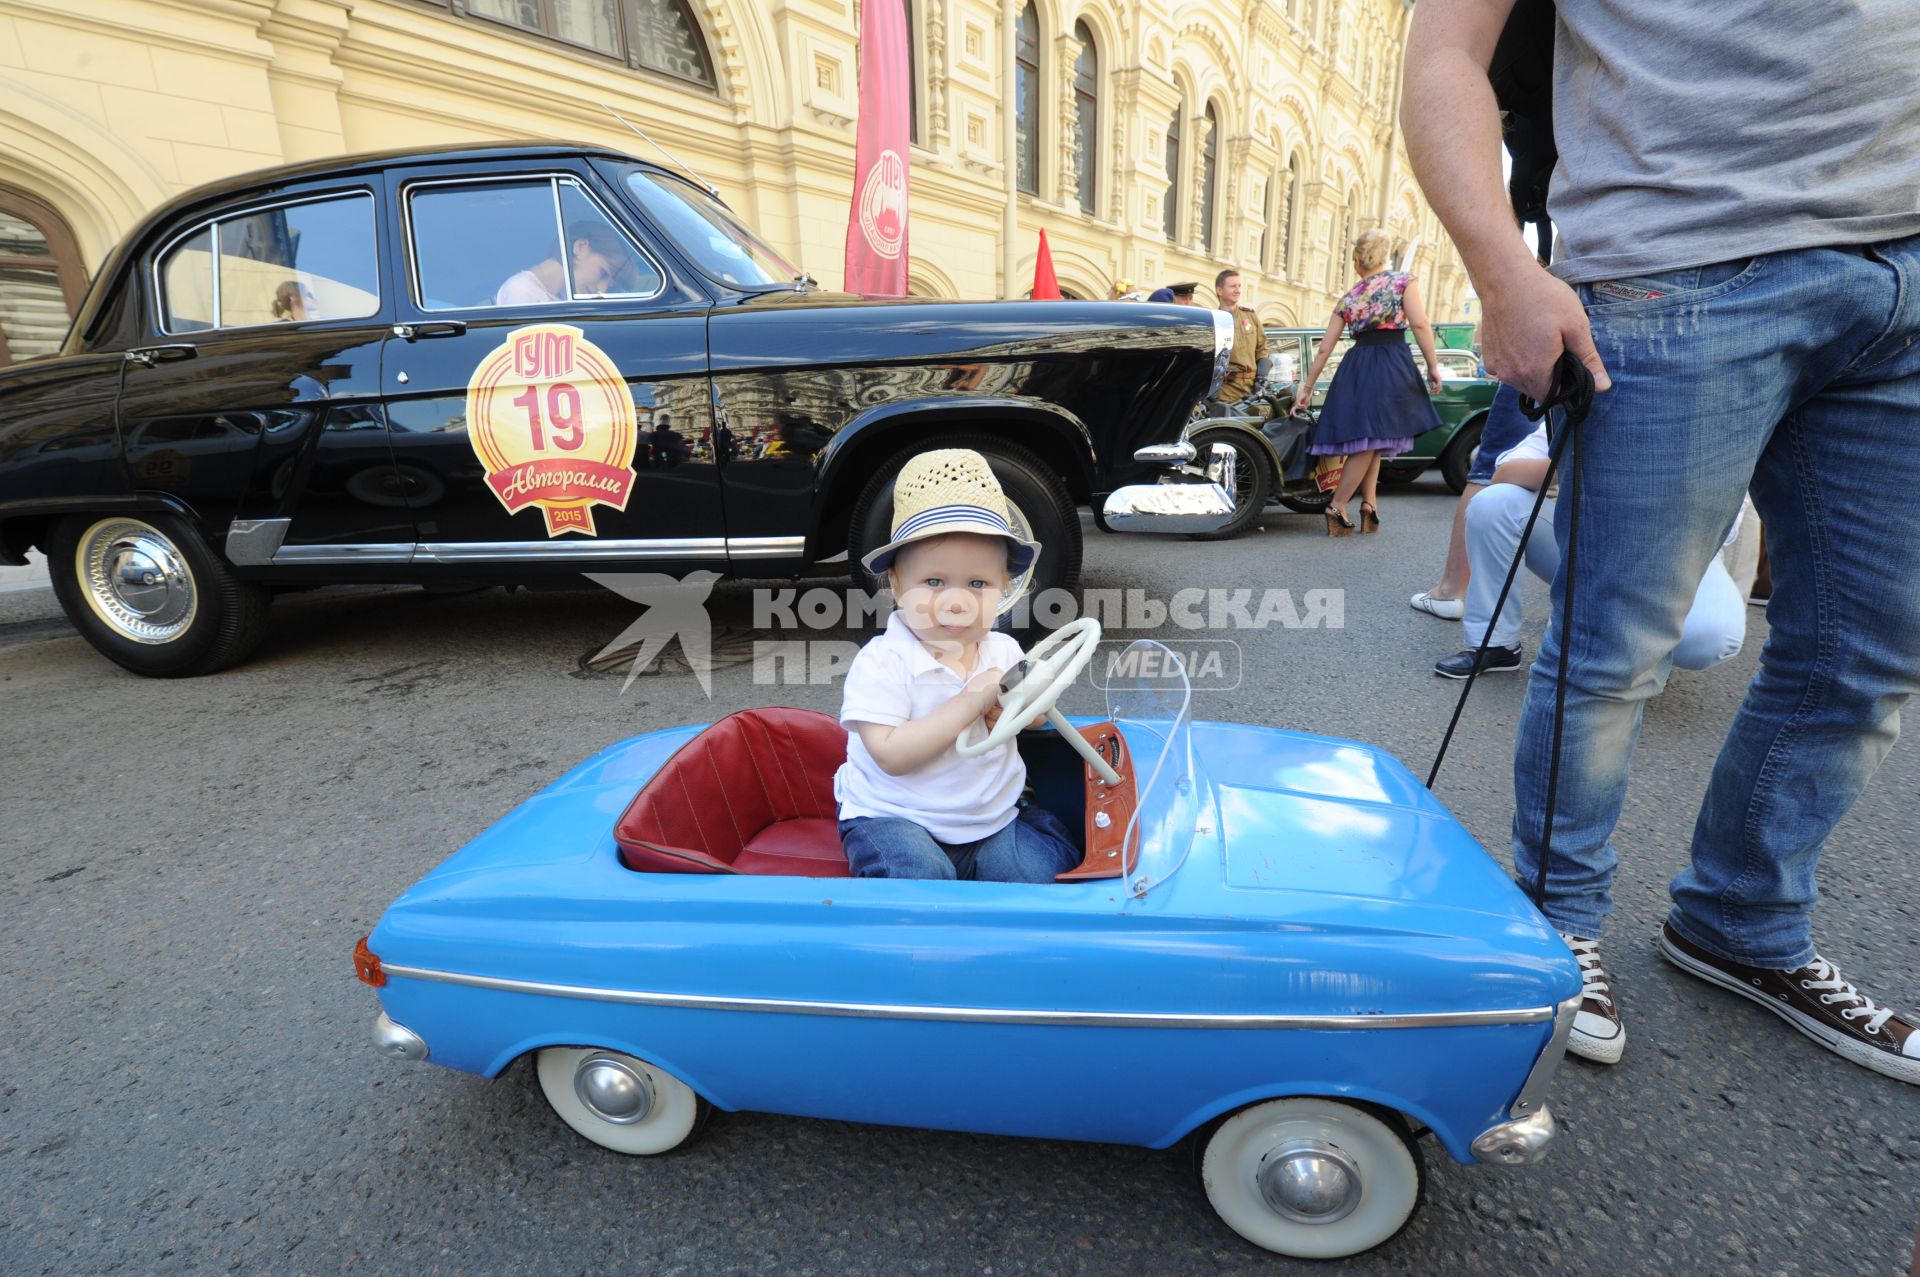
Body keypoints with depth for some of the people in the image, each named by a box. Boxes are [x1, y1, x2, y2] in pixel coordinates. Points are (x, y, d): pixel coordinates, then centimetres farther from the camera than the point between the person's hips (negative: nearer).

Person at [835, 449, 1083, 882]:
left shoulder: (1003, 651, 2)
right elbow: (891, 755, -25)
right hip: (892, 818, -5)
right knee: (920, 875, -30)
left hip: (991, 821, 5)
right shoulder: (882, 662, -17)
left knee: (1040, 869, -11)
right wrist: (970, 703, -27)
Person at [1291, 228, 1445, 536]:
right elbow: (1419, 323, -6)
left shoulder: (1347, 299, 15)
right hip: (1392, 363, -3)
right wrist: (1433, 366, -3)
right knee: (1373, 441, -2)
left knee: (1365, 441, 8)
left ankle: (1369, 503, -3)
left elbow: (1324, 349, 13)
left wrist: (1307, 387, 18)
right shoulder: (1403, 280, 6)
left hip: (1356, 367, 4)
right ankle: (1337, 507, -6)